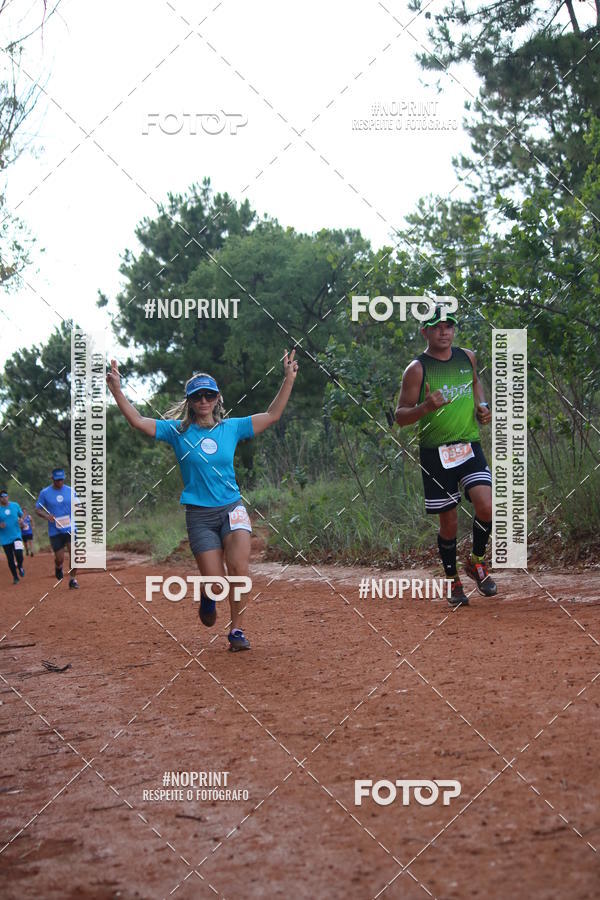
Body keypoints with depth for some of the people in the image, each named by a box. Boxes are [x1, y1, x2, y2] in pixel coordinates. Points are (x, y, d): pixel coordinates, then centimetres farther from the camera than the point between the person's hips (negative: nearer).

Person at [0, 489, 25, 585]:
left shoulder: (15, 505, 2)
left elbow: (21, 515, 16)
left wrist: (21, 520, -6)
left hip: (16, 535, 0)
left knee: (19, 555, -18)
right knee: (10, 559, 4)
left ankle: (20, 566, 15)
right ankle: (15, 577, 22)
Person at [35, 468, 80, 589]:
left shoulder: (70, 491, 3)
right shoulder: (44, 493, -2)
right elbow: (38, 510, 2)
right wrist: (46, 516, -18)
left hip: (71, 529, 1)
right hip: (55, 531, -1)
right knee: (60, 558, 0)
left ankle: (73, 579, 10)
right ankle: (58, 568, 36)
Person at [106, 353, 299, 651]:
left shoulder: (231, 428, 7)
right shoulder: (177, 431, 2)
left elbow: (272, 416, 7)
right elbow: (138, 421, -4)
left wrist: (289, 380, -1)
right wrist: (117, 391, -16)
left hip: (232, 509, 1)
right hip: (199, 515, -1)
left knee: (238, 569, -19)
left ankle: (237, 629, -3)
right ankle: (208, 598, 33)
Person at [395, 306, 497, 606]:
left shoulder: (467, 357, 6)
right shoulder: (416, 369, -8)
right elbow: (401, 416, -8)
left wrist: (482, 406, 9)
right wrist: (426, 407, -27)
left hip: (469, 446, 3)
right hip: (435, 454, -3)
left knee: (486, 506, -16)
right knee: (448, 522, 3)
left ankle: (476, 561, 11)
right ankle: (452, 581, 23)